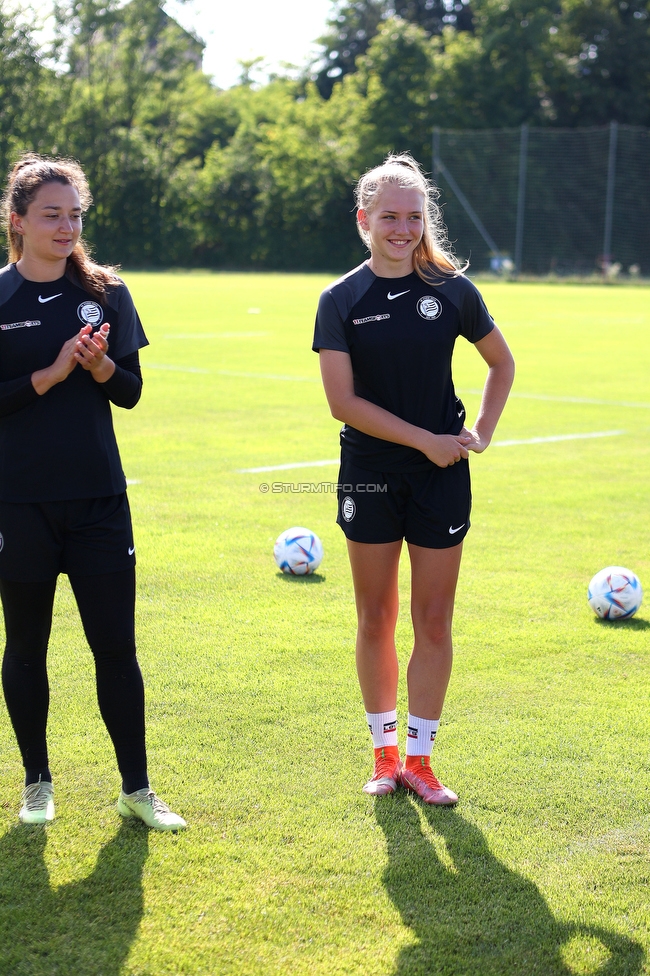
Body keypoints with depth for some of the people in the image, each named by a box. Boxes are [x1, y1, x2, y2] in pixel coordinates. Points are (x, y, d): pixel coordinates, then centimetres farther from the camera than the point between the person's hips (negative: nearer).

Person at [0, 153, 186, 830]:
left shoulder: (106, 292, 5)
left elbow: (130, 392, 7)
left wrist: (100, 365, -13)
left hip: (98, 497, 2)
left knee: (116, 647, 2)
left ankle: (136, 789, 13)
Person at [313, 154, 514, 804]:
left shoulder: (451, 290, 0)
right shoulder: (341, 300, -3)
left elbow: (501, 363, 15)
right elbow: (344, 402, -10)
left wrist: (481, 433, 4)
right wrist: (425, 438, -13)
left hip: (442, 478, 1)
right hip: (370, 476, 0)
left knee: (433, 622, 2)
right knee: (375, 619, 7)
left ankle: (420, 758, 15)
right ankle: (384, 752, 22)